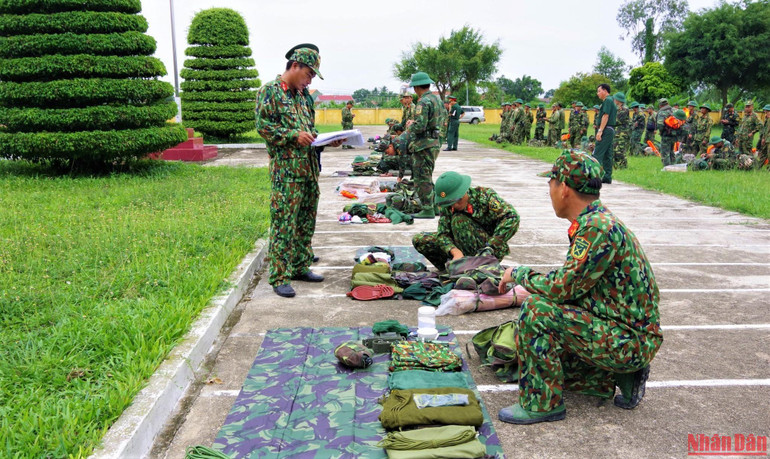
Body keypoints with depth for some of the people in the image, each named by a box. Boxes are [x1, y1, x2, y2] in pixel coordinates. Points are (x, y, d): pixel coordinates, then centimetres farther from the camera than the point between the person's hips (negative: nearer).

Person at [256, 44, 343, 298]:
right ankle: (279, 277, -2)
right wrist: (294, 136, -19)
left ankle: (300, 267, 25)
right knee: (284, 224, -8)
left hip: (309, 169, 8)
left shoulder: (303, 95, 20)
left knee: (306, 222, 13)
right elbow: (263, 126, -12)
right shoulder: (270, 91, -4)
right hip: (286, 170, -8)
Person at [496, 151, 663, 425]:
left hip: (631, 341, -10)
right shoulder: (596, 222, 7)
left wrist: (518, 274, -9)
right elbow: (573, 285, 15)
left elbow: (563, 288, -25)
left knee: (536, 310, -23)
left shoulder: (599, 228, -24)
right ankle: (620, 375, 15)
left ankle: (542, 403, -10)